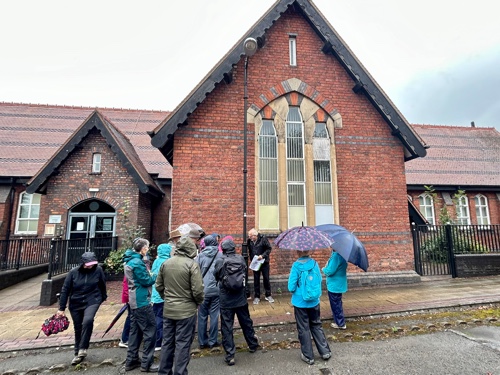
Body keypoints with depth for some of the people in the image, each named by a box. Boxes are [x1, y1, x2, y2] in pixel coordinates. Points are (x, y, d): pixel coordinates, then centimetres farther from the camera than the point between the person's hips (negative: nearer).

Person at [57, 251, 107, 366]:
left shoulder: (98, 270, -13)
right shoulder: (73, 272, -11)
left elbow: (102, 284, 3)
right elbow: (65, 290, -3)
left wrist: (103, 297, 16)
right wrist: (61, 308, -2)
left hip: (92, 301, -2)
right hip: (76, 304, 2)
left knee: (88, 321, -28)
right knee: (78, 329, 12)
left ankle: (82, 348, -8)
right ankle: (78, 353, 34)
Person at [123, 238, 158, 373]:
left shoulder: (130, 261, 9)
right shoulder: (137, 262, -21)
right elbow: (146, 281, -20)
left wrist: (151, 275, 2)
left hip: (134, 300, 10)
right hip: (142, 301, -10)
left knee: (135, 330, 18)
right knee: (150, 330, 0)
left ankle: (131, 360, 27)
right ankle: (146, 363, 8)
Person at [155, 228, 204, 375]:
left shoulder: (165, 263, -1)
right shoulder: (192, 264, -18)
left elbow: (158, 286, 7)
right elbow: (197, 290, -19)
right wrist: (199, 302, 1)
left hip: (168, 310, 6)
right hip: (186, 310, -6)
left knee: (167, 342, 20)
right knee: (182, 344, 8)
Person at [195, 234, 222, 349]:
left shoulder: (200, 255, -2)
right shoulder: (220, 255, -4)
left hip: (203, 290, 1)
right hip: (216, 290, -1)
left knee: (202, 316, 13)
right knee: (214, 316, 10)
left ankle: (202, 342, 22)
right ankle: (212, 341, 17)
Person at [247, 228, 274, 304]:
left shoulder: (263, 239, -16)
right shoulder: (249, 241, -6)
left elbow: (269, 248, -13)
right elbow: (249, 251, 6)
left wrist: (263, 256, -24)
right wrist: (251, 259, -3)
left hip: (264, 263, -2)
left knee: (266, 279, 9)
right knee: (256, 280, 9)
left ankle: (268, 295, 25)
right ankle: (257, 297, 21)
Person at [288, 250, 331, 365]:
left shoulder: (296, 265, -19)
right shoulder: (314, 263, -6)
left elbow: (291, 287, -17)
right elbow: (319, 281, 4)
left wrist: (293, 290, 4)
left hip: (300, 302, -4)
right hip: (314, 301, 4)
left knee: (303, 329, 12)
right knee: (316, 326, 22)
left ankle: (308, 356, 23)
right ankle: (325, 351, 27)